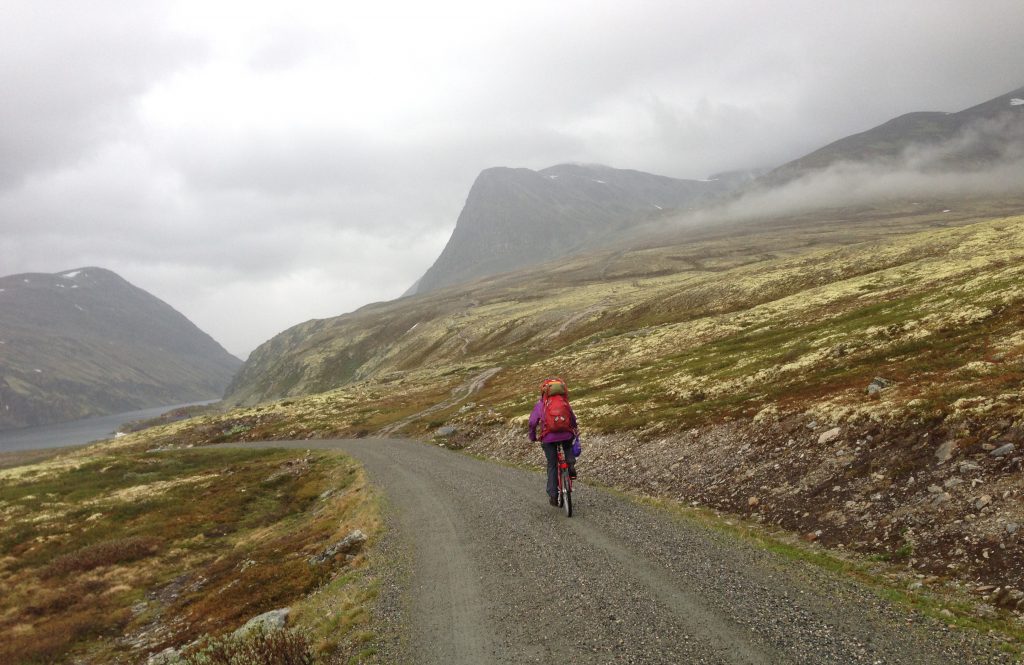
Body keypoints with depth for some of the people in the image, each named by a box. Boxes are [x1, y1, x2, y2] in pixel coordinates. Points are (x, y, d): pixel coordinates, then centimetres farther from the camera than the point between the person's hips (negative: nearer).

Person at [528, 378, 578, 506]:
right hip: (566, 435, 1)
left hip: (548, 438, -1)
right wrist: (576, 431, 31)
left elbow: (532, 422, 1)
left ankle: (553, 494, 9)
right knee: (568, 447, 36)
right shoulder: (565, 403, 10)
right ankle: (571, 465, 10)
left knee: (552, 465, 11)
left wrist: (532, 437, 16)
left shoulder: (540, 404, 6)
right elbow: (573, 419, 13)